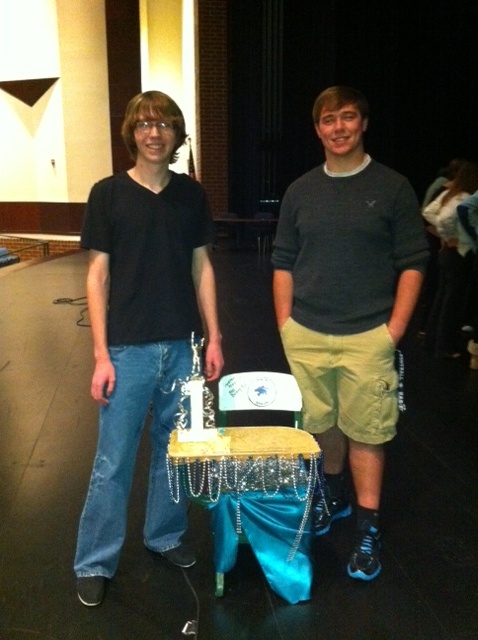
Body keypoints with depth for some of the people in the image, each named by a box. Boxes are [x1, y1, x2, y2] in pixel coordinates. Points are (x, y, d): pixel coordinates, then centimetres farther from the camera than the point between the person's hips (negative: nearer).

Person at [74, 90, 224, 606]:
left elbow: (201, 267, 9)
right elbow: (97, 278, -4)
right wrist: (101, 356, -8)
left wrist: (213, 338, 5)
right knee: (112, 462, 6)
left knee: (174, 448, 15)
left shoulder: (191, 194, 5)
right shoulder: (108, 194, -4)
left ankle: (166, 535, 36)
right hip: (128, 348, -3)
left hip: (182, 345, 3)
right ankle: (94, 562, 24)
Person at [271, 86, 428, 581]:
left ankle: (368, 528, 19)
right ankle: (333, 495, 40)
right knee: (322, 425, 16)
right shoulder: (300, 192, 7)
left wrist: (393, 331, -8)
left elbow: (412, 264, -2)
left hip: (368, 337, -3)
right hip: (305, 337, 3)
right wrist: (285, 325, 3)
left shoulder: (392, 188, -2)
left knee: (365, 433, 4)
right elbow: (283, 263, 10)